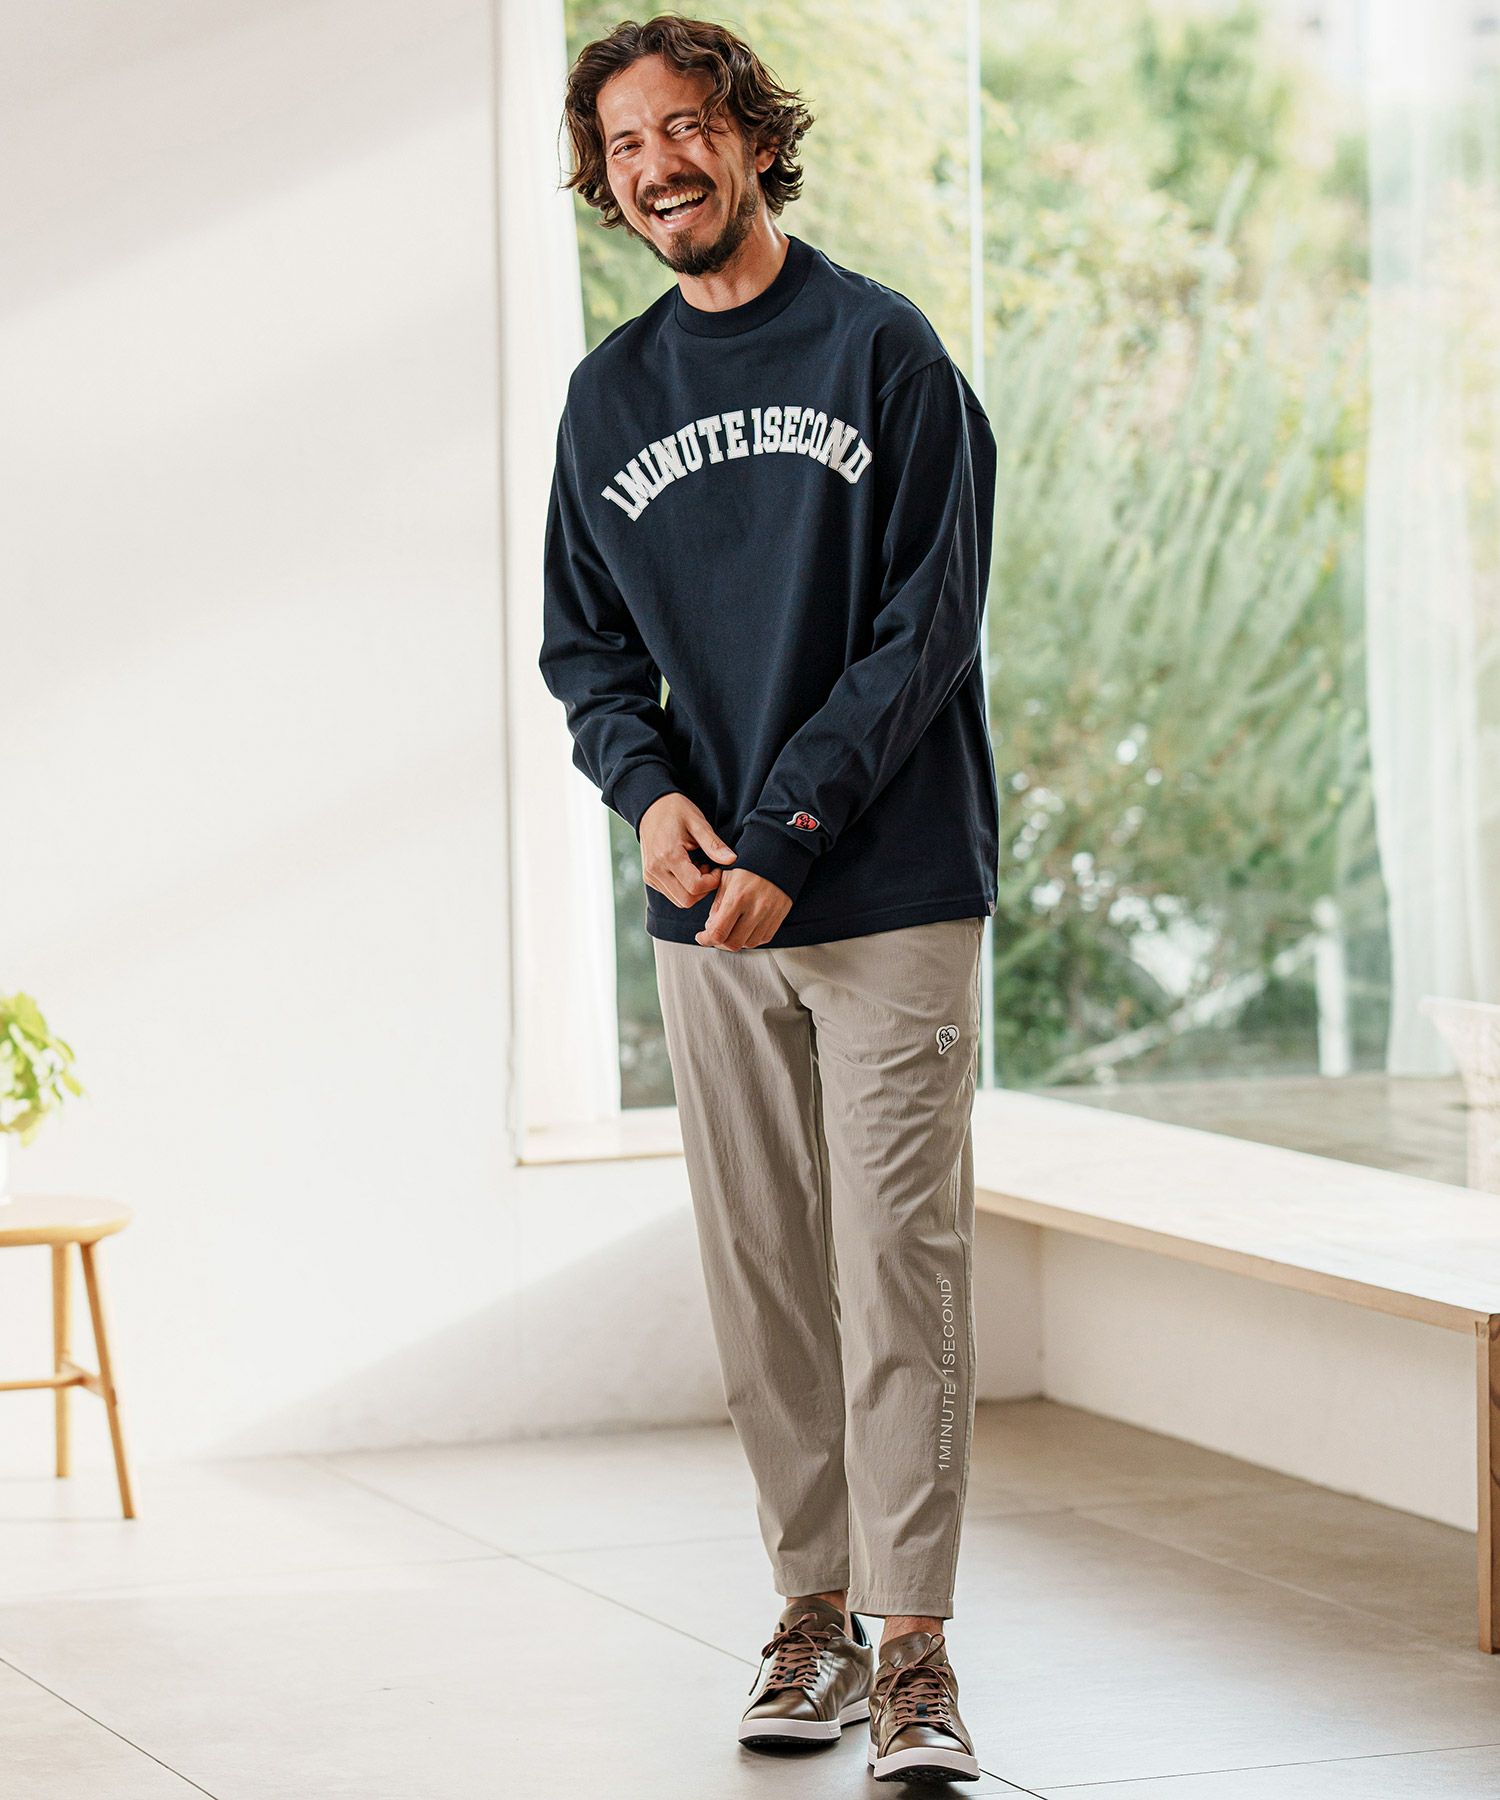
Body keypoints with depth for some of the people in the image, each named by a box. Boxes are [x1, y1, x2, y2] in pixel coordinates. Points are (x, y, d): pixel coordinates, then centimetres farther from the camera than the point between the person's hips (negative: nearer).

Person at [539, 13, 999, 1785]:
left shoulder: (881, 348, -2)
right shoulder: (609, 396, 12)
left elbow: (929, 621, -7)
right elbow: (586, 644, 15)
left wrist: (784, 837, -14)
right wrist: (649, 788, -7)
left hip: (892, 896, -4)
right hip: (706, 914, 4)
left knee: (897, 1269, -7)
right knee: (762, 1282, 6)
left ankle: (912, 1650, -5)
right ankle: (813, 1612, 16)